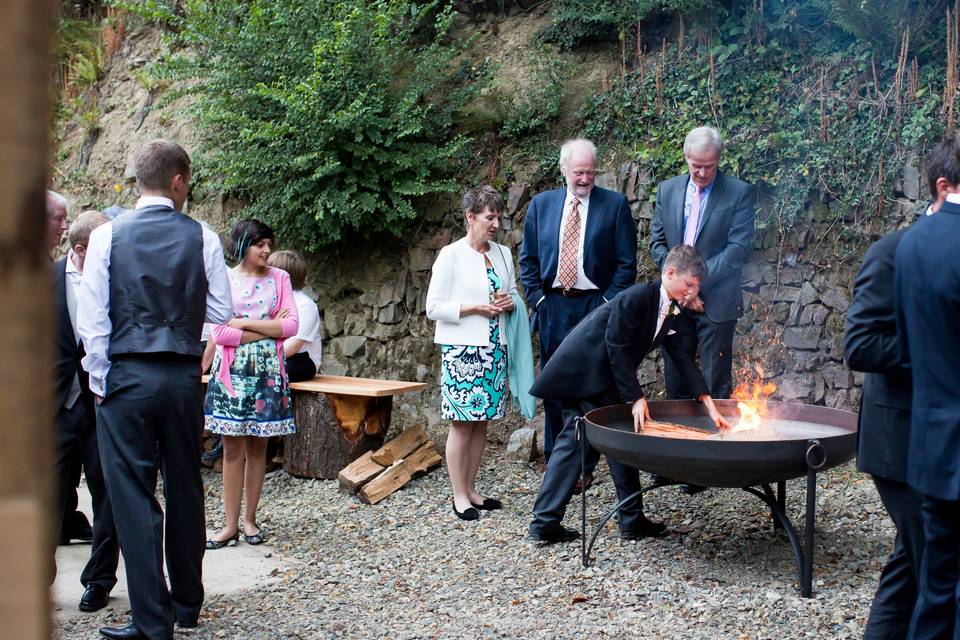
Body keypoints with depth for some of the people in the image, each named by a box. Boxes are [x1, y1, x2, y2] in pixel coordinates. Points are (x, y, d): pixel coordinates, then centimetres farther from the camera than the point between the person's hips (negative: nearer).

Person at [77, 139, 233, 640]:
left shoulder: (108, 235, -4)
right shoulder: (203, 238, -2)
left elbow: (91, 317, -6)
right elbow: (221, 313, 1)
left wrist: (100, 381, 2)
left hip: (126, 376, -2)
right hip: (184, 377, 2)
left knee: (133, 496, 2)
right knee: (185, 490, 15)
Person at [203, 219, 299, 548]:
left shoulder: (279, 278, 7)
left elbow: (292, 324, -2)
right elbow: (218, 333, -7)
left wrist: (245, 323, -9)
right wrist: (269, 328, -7)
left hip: (267, 371, 1)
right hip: (232, 370, -1)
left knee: (258, 447, 5)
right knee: (233, 448, -2)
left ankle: (249, 518, 14)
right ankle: (230, 524, 3)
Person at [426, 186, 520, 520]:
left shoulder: (503, 254, 12)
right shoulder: (451, 255, -4)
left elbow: (513, 293, 23)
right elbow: (434, 307, -7)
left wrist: (509, 303, -1)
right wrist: (476, 308, -15)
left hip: (494, 349, 6)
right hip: (461, 351, -6)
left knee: (481, 422, 8)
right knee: (462, 423, -4)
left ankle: (471, 490, 17)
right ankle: (459, 496, 3)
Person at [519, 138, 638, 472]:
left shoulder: (615, 204, 0)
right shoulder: (541, 204, 8)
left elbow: (627, 262, -1)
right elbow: (528, 258, 12)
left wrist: (609, 303, -7)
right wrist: (537, 298, 2)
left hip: (596, 306, -3)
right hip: (552, 308, 3)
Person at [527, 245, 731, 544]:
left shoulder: (670, 310, 9)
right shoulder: (636, 298, -19)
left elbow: (683, 357, 9)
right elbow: (617, 348, -20)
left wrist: (710, 406, 5)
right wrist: (636, 398, -19)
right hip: (583, 372, -9)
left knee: (573, 440, 7)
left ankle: (544, 523, 8)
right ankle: (632, 520, 10)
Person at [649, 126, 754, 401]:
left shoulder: (739, 193, -4)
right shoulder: (667, 190, 8)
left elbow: (738, 248, -11)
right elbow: (657, 242, 9)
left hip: (716, 302, -4)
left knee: (716, 384, 1)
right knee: (675, 381, 10)